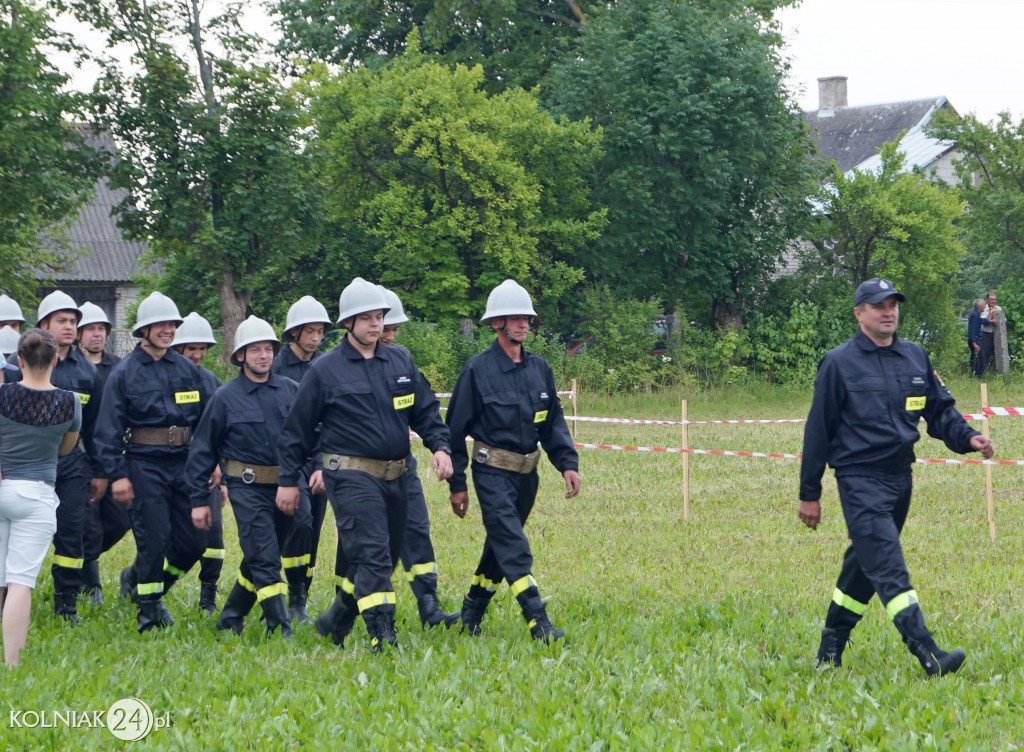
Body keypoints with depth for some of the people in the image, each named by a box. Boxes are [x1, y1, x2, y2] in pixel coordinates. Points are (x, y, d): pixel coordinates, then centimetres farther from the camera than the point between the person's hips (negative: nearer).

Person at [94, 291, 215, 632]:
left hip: (184, 463, 5)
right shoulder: (124, 373, -1)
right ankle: (149, 611, 9)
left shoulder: (187, 369, 11)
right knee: (153, 538, -5)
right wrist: (117, 474, -11)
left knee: (194, 541, 3)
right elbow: (109, 428, -4)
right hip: (144, 466, -5)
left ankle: (139, 579, 25)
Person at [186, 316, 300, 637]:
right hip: (247, 488, -4)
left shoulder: (291, 390, 6)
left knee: (258, 560, 13)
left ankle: (231, 617, 29)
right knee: (265, 561, -13)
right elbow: (202, 451, 4)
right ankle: (280, 629, -14)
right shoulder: (226, 397, -1)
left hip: (285, 487, 4)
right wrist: (199, 500, 1)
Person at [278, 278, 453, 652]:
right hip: (352, 476, -6)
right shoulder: (325, 370, -3)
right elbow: (297, 428, 2)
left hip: (396, 477, 6)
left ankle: (340, 616, 32)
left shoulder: (401, 361, 11)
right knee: (372, 554, -17)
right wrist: (288, 480, 3)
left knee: (386, 556, 13)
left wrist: (440, 446, -2)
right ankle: (382, 636, -20)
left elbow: (426, 410, 16)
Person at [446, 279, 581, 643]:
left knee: (499, 545, 16)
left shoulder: (539, 368, 8)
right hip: (493, 472, -6)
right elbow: (456, 427, -4)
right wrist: (457, 483, -4)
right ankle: (539, 624, -21)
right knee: (514, 548, -15)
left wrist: (568, 463, 0)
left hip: (527, 473, 6)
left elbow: (553, 422, 14)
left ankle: (471, 615, 31)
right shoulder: (477, 369, -8)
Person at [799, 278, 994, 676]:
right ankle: (927, 653, -25)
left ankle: (831, 646, 29)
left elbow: (940, 410, 18)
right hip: (860, 479, -6)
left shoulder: (915, 357, 11)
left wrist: (967, 438, -4)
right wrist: (809, 494, -1)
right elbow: (818, 429, -2)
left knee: (866, 563, 15)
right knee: (888, 567, -15)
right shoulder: (839, 363, -5)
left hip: (900, 476, 6)